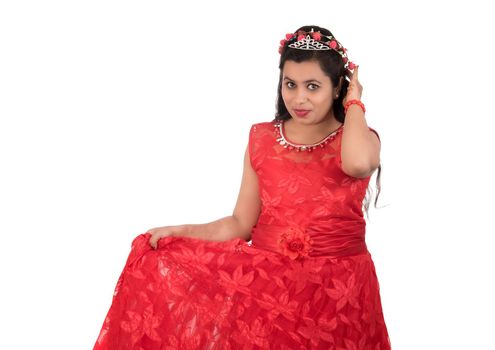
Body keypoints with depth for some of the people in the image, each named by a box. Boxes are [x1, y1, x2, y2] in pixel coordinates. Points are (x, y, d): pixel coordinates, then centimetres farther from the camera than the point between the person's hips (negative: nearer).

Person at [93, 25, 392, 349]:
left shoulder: (360, 138, -2)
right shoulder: (262, 138, 7)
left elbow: (358, 163, -30)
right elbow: (241, 224, 6)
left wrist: (354, 104, -12)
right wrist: (180, 232, -7)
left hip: (335, 288, -2)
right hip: (267, 276, 3)